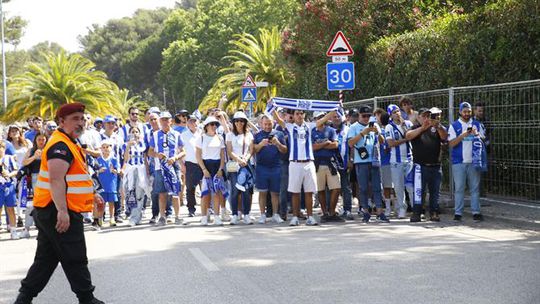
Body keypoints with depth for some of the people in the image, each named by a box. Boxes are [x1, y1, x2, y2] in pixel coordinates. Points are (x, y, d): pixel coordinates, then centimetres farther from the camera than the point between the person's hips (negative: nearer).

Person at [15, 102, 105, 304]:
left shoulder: (68, 144, 20)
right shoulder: (60, 145, -15)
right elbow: (56, 180, -24)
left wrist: (91, 195, 28)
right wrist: (62, 211, -29)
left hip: (50, 212, 11)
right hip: (59, 213, -11)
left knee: (46, 258, 14)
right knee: (75, 259, 0)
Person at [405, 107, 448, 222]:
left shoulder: (437, 128, 11)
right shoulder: (416, 128, 6)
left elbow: (444, 137, -6)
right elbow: (408, 136, -13)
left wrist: (438, 126, -25)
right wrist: (423, 128, -27)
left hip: (435, 166, 3)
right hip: (420, 165, -3)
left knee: (435, 191, 7)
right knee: (420, 191, -5)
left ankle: (434, 213, 12)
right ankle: (416, 213, -3)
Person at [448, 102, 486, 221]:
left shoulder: (477, 124, 12)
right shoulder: (454, 126, 5)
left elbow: (483, 140, 9)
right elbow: (451, 144, -4)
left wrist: (477, 135, -11)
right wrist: (463, 135, -17)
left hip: (474, 161, 2)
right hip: (459, 162, -2)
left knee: (475, 188, 2)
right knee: (459, 188, -2)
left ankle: (476, 212, 4)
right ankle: (458, 213, 1)